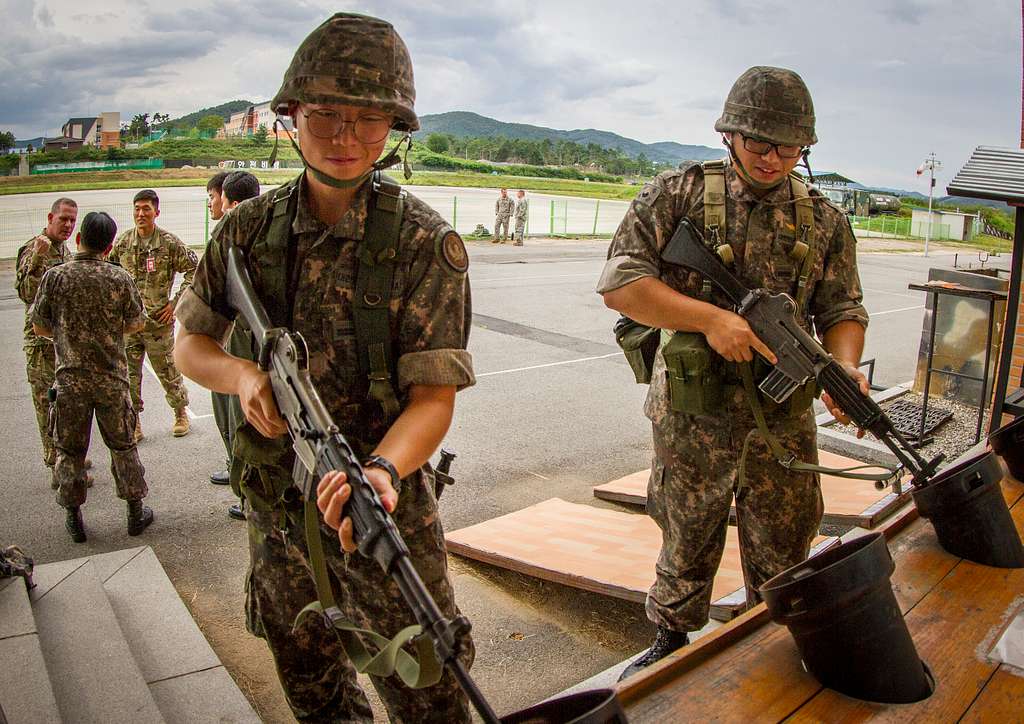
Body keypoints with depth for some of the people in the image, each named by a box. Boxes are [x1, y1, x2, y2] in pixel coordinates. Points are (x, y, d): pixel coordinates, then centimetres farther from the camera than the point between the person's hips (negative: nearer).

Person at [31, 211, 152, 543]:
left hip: (70, 377, 0)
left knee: (69, 449, 13)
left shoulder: (54, 277, -7)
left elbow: (40, 327, 0)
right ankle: (136, 512, 20)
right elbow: (136, 323, 0)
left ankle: (74, 517, 22)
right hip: (111, 376, 0)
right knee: (123, 446, 12)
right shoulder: (120, 277, -8)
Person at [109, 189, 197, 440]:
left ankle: (181, 414, 28)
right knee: (129, 374, 6)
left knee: (168, 371, 7)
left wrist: (176, 303, -5)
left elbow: (194, 271, -2)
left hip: (158, 321, -3)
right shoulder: (122, 242, 4)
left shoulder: (170, 243, -6)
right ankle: (134, 422, 19)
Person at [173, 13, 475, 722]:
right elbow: (189, 344, 6)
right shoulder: (250, 228, -3)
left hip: (382, 505, -4)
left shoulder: (426, 243, -16)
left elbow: (434, 395, -20)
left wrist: (382, 469, -40)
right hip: (275, 503, 4)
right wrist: (242, 375, -16)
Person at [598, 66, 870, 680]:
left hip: (785, 416, 3)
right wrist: (710, 317, -21)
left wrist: (845, 367, -15)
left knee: (783, 553, 15)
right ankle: (672, 644, 38)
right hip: (694, 412, -2)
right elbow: (620, 281, -12)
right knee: (688, 541, 15)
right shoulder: (680, 194, -5)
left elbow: (843, 310, 7)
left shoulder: (825, 221, 5)